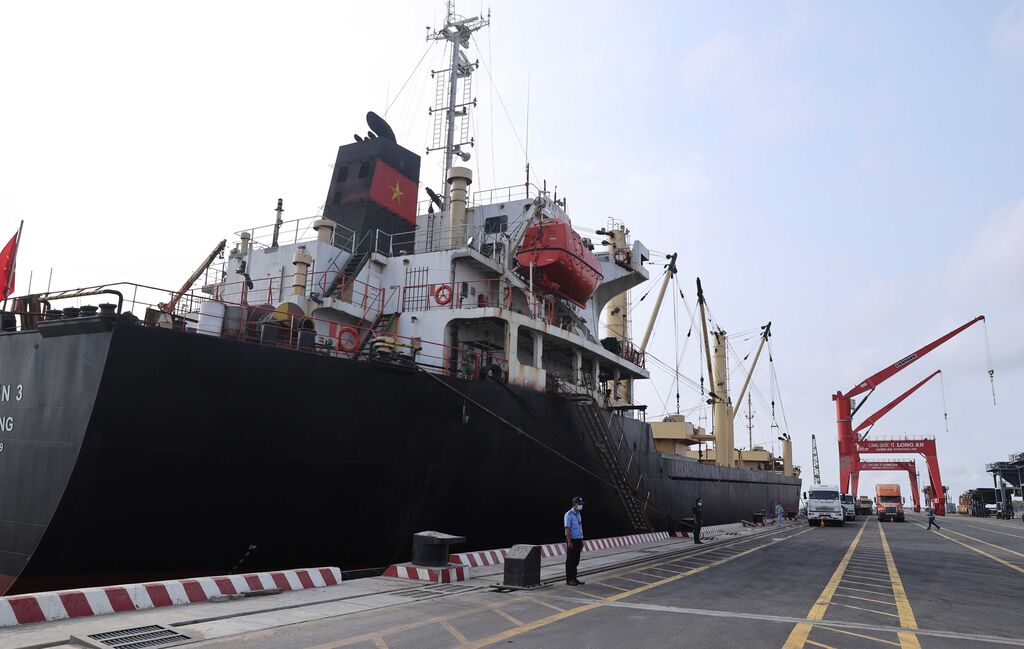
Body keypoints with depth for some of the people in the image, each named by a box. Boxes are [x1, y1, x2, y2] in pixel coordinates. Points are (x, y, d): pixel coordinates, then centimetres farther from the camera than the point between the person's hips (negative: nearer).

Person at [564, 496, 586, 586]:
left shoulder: (579, 514, 14)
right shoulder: (569, 514, -12)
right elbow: (567, 529, -17)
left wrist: (581, 541, 17)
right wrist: (569, 542, -22)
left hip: (578, 540, 8)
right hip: (572, 540, -8)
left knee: (576, 561, 12)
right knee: (570, 561, -1)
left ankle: (574, 578, 19)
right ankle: (569, 579, 5)